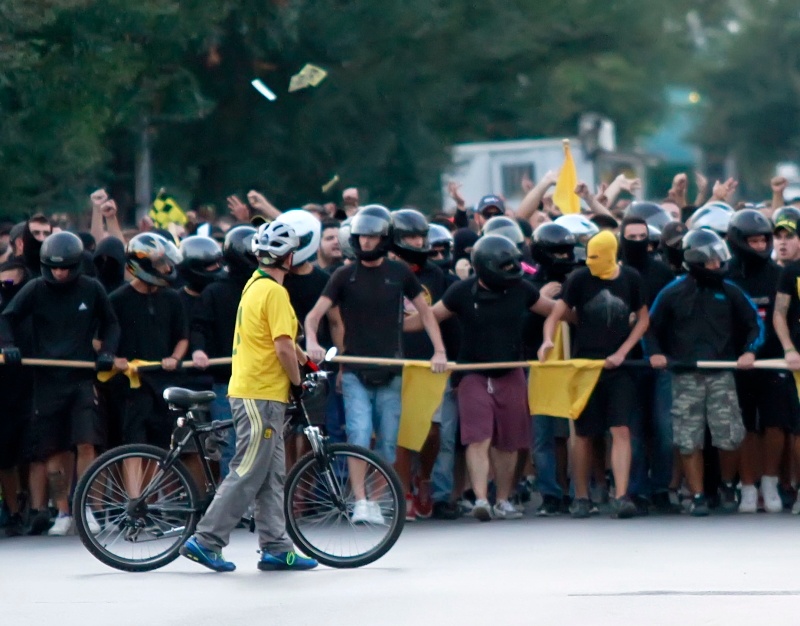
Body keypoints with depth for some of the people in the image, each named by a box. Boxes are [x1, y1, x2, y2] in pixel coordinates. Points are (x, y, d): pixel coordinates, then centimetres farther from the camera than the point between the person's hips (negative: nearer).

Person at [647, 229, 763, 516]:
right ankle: (697, 496, 7)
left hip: (721, 375, 0)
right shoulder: (673, 293, 4)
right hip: (685, 377, 0)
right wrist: (655, 353, -5)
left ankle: (728, 486, 19)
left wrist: (749, 351, -4)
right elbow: (652, 327, 11)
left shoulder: (729, 292, 6)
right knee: (688, 440, -2)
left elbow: (754, 323, 12)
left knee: (730, 437, -5)